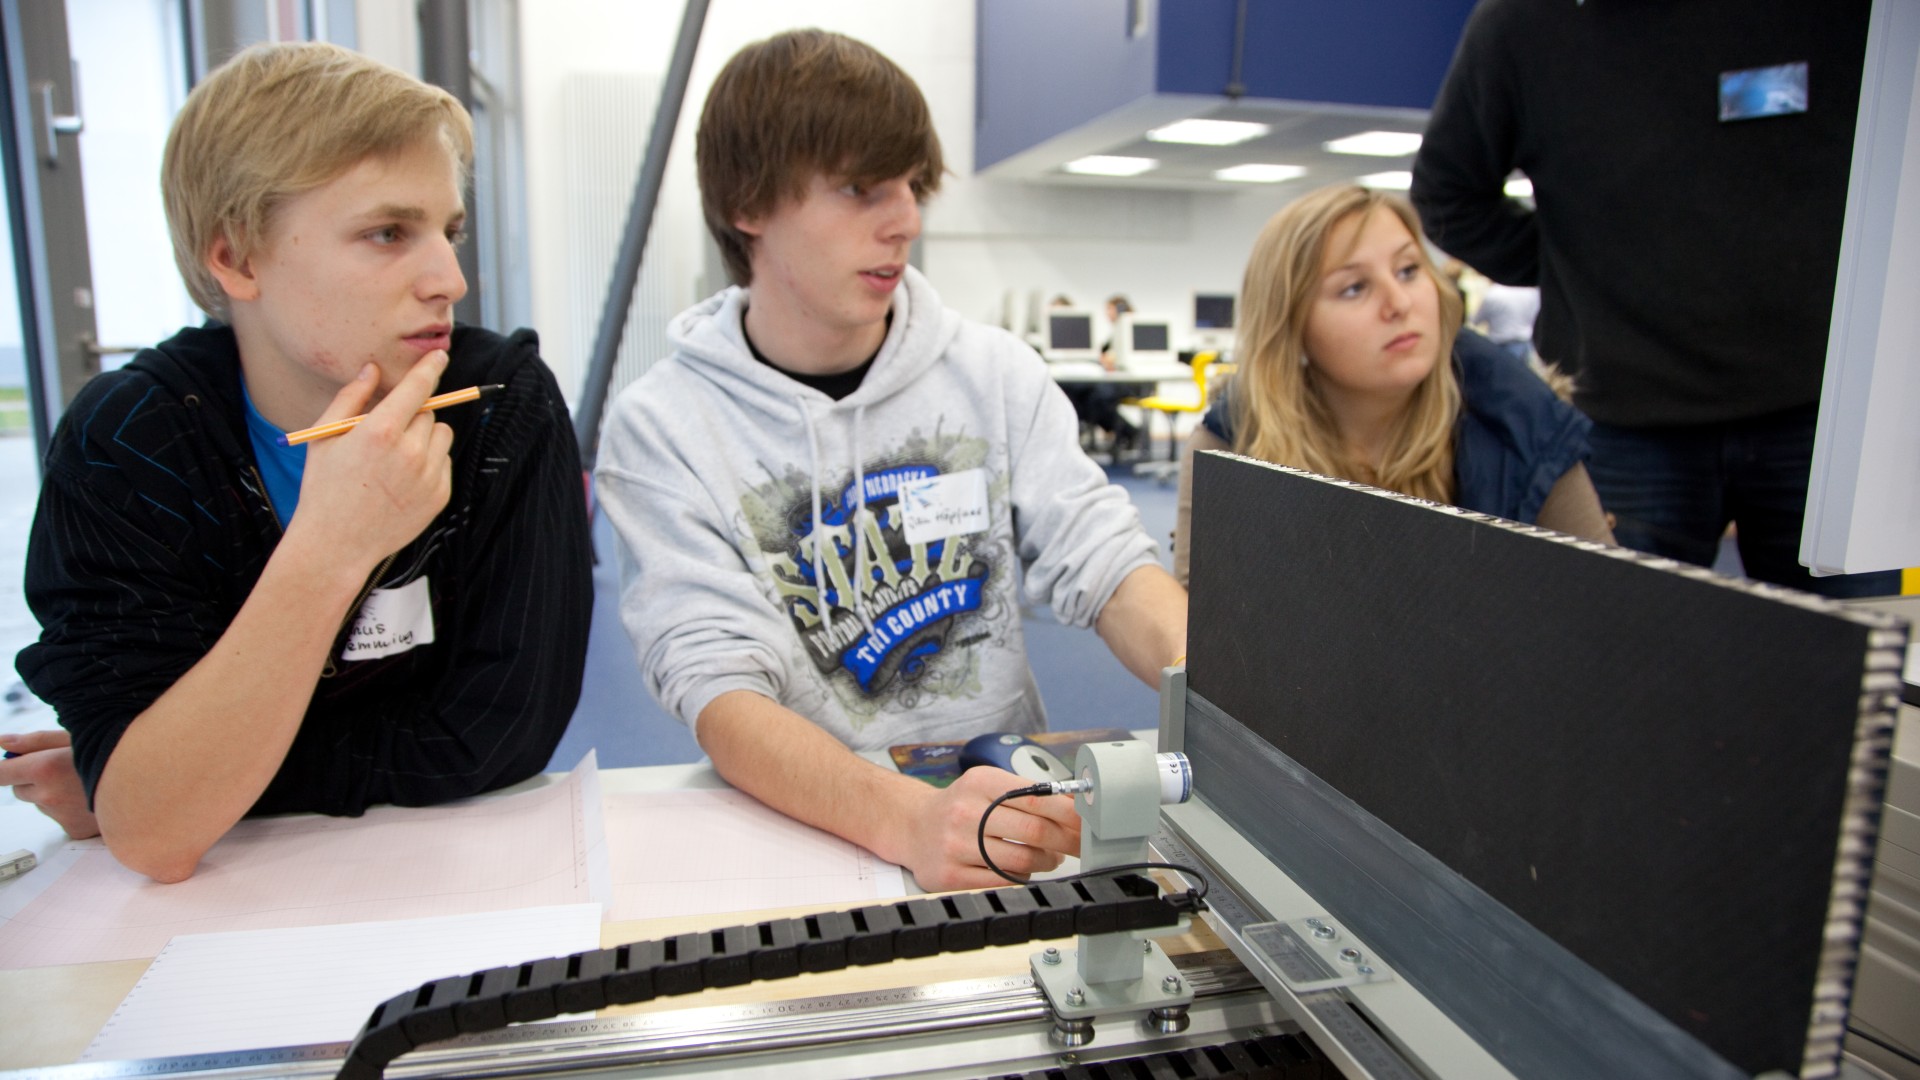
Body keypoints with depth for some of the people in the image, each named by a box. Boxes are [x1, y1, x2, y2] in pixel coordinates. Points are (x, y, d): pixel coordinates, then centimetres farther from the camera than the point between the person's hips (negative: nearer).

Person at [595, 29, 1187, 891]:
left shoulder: (996, 374, 4)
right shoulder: (663, 429, -7)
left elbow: (1106, 563, -3)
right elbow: (720, 691, -18)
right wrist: (907, 818, -36)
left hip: (1010, 796, 2)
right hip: (800, 822, -2)